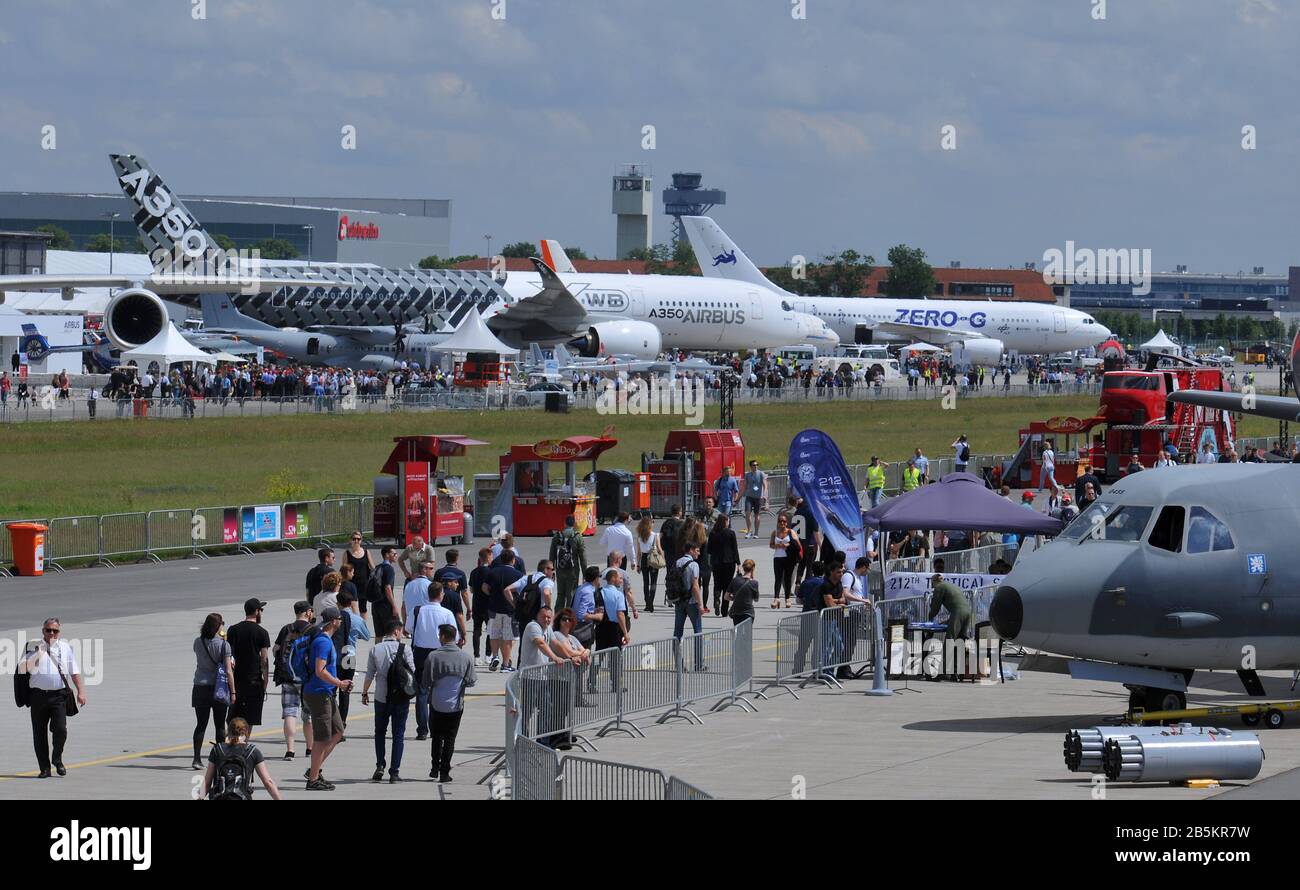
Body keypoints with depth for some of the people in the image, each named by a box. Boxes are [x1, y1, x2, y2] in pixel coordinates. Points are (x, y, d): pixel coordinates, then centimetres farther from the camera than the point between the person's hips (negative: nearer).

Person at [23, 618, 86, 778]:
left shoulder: (66, 649, 11)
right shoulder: (35, 648, 7)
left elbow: (74, 672, 12)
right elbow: (30, 669, -6)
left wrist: (80, 691, 4)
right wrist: (40, 651, -11)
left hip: (58, 694, 0)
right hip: (38, 694, 0)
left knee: (60, 729, -14)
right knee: (39, 733, 3)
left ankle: (57, 759, 10)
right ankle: (44, 767, 12)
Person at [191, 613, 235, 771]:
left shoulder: (198, 642, -1)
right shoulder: (224, 645, -11)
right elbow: (228, 671, -12)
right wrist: (233, 692, -5)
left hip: (200, 688, 3)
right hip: (219, 689, -3)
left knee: (201, 724, 5)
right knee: (220, 725, 8)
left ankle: (197, 758, -4)